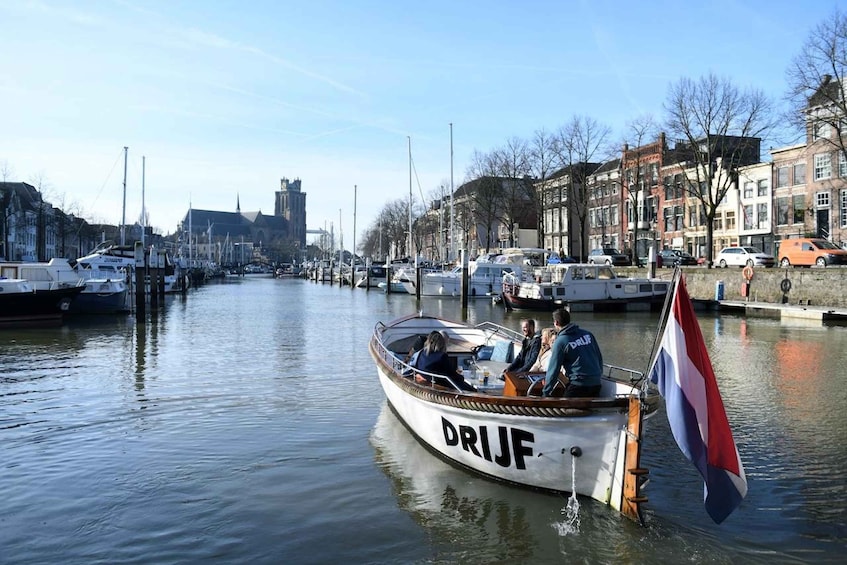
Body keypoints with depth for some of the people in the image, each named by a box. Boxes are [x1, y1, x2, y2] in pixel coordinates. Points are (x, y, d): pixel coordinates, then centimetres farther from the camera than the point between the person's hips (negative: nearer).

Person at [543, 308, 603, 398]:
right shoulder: (587, 334, 7)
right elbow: (599, 357, 15)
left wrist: (545, 393, 1)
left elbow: (553, 370, -6)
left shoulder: (560, 342, -8)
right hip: (596, 384, 6)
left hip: (578, 385, -6)